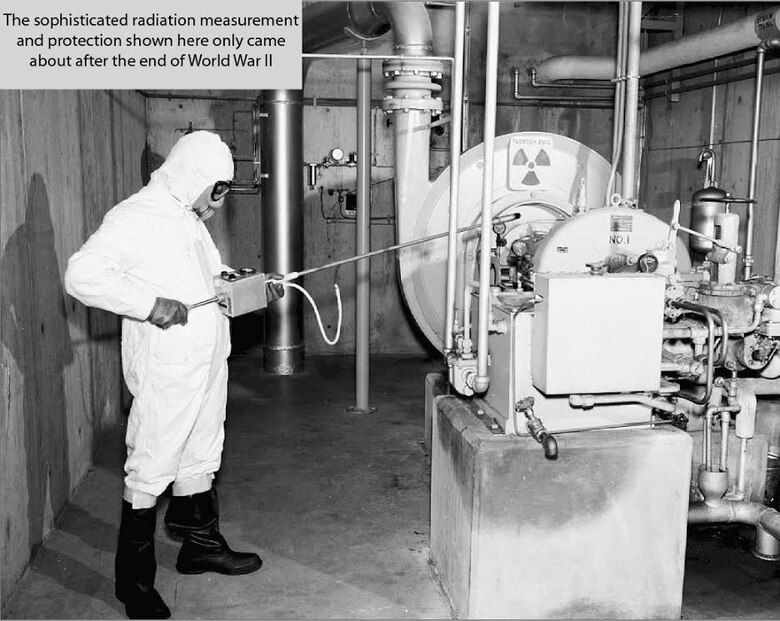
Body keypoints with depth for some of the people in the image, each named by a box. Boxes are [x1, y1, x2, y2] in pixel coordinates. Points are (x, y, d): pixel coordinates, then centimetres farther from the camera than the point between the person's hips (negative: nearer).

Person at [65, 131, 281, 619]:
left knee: (201, 459, 20)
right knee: (151, 470, 1)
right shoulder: (136, 217, -15)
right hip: (165, 373, -9)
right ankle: (134, 580, 14)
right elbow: (82, 274, -22)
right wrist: (149, 303, -28)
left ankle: (201, 545, 36)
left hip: (208, 364, 9)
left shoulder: (191, 221, 15)